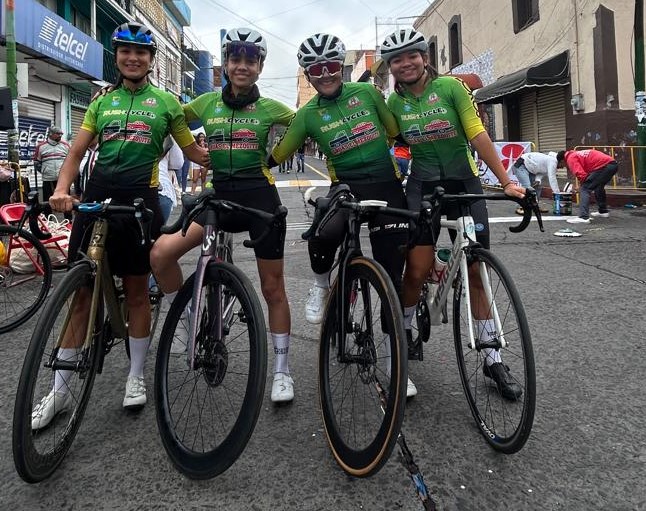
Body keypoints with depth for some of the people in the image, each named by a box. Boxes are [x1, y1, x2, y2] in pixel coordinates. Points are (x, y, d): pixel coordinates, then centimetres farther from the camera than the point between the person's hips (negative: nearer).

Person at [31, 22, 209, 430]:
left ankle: (136, 377, 22)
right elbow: (77, 152, 9)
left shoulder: (166, 101, 9)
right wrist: (62, 189, -9)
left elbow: (195, 152, 14)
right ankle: (60, 390, 12)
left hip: (140, 201, -2)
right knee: (82, 293, 3)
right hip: (96, 197, 2)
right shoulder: (102, 101, 15)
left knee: (137, 292, 6)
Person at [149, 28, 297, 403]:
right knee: (161, 253, -18)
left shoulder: (270, 108, 3)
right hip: (218, 195, 2)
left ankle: (282, 369, 19)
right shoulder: (207, 103, 9)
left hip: (260, 196, -2)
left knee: (273, 288, 3)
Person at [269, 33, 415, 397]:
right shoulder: (307, 114, 6)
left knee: (393, 275, 0)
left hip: (387, 185, 1)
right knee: (323, 233, -36)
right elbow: (277, 155, 9)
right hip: (346, 186, -1)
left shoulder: (366, 92, 7)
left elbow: (398, 131, 15)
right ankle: (322, 285, 1)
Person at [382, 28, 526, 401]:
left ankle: (493, 358, 11)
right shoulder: (394, 102, 3)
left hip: (465, 184, -1)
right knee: (418, 271, -8)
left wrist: (506, 182, -15)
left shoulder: (450, 86, -5)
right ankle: (403, 331, 21)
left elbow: (478, 135, -10)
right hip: (423, 188, 1)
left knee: (475, 272, 1)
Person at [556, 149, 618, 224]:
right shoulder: (578, 154, 27)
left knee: (585, 189, -9)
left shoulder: (571, 158, -2)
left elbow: (581, 175, -14)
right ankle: (603, 211, 43)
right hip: (613, 164, 10)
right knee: (599, 187, 31)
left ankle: (583, 217, -20)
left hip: (604, 166, -10)